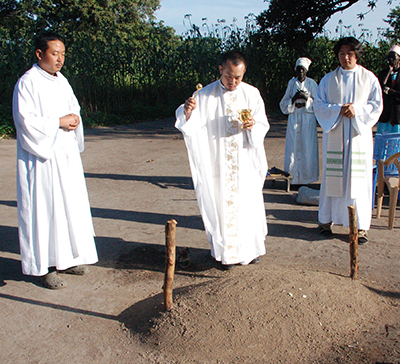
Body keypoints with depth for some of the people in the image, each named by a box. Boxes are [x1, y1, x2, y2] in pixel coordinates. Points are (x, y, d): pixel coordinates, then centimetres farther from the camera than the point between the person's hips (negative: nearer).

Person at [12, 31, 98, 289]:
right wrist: (59, 122, -15)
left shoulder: (62, 81, 13)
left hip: (66, 154, 8)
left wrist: (74, 120, -1)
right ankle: (43, 266, 8)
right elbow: (26, 120, -17)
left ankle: (66, 257, 25)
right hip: (42, 157, -8)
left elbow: (75, 109, 21)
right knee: (44, 208, -3)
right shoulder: (28, 83, -10)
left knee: (71, 203, 11)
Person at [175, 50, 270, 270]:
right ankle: (226, 253, 20)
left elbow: (263, 125, 5)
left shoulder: (252, 94, 2)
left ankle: (250, 249, 28)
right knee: (222, 206, 4)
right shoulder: (206, 95, -3)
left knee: (249, 205, 9)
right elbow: (190, 125, -7)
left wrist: (253, 126, -18)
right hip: (218, 164, -1)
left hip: (246, 163, 2)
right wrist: (187, 112, -29)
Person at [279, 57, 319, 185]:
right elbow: (284, 104, 9)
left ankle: (307, 177, 4)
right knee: (293, 145, -2)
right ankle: (293, 177, 4)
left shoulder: (312, 83, 4)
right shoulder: (292, 83, 9)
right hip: (294, 119, 2)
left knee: (307, 147, -4)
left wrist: (307, 99, -14)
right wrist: (294, 99, -10)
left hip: (308, 119, -1)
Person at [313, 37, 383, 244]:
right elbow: (318, 105, 3)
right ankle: (326, 220, 13)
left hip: (359, 135, 0)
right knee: (331, 177, 2)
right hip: (334, 135, 1)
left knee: (359, 178, -2)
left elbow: (376, 105, 3)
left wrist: (357, 110, -14)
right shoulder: (328, 79, 9)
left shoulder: (369, 78, 7)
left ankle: (360, 225, 5)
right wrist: (338, 109, -14)